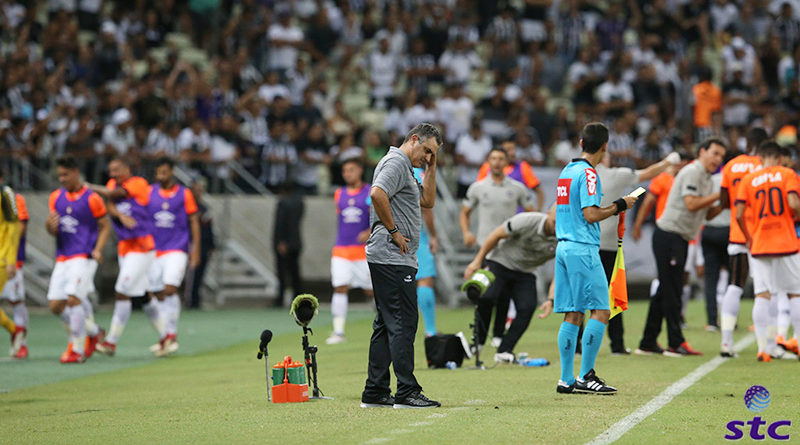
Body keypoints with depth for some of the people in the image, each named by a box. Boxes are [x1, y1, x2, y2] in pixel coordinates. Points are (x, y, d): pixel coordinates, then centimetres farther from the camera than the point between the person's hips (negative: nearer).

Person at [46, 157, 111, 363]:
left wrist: (98, 249, -15)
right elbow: (53, 231, 14)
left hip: (84, 258, -6)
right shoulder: (56, 197, 11)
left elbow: (105, 226, 0)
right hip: (62, 259, 6)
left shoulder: (92, 199, -5)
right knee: (56, 305, 1)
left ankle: (77, 350, -11)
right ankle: (92, 332, 22)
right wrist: (51, 226, -11)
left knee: (73, 299, -19)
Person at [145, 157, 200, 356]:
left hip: (177, 249, -3)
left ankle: (171, 334, -10)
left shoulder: (184, 194, 3)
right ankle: (164, 337, 13)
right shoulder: (149, 193, 7)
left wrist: (195, 250, 1)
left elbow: (194, 222, 6)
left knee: (170, 289, -18)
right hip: (153, 250, 3)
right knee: (155, 296, 1)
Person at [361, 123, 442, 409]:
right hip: (393, 258, -11)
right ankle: (407, 392, -12)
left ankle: (375, 392, 13)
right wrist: (393, 230, -19)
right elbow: (377, 194, -26)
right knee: (403, 323, -11)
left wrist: (431, 166, 18)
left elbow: (427, 201, 26)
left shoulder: (405, 167, 23)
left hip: (387, 259, 11)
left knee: (386, 325, 11)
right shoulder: (396, 162, -10)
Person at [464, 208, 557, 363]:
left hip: (525, 273, 3)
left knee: (527, 307, -21)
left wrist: (550, 299, -30)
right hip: (500, 262, -3)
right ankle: (478, 343, -6)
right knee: (485, 297, -26)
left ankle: (504, 351, -11)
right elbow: (497, 235, -13)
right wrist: (478, 260, -12)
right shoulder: (527, 221, -24)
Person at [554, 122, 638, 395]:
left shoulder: (566, 172, 16)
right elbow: (590, 215, -17)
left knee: (572, 315, 8)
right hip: (583, 249, -9)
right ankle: (586, 376, -10)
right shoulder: (587, 173, -11)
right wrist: (618, 206, -4)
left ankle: (566, 380, 6)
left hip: (563, 247, 9)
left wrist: (611, 209, 26)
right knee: (600, 311, -7)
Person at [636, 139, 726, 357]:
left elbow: (707, 214, 19)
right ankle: (676, 343, -7)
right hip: (669, 236, -10)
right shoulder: (692, 172, -12)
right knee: (670, 289, -7)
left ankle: (648, 343, 16)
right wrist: (718, 195, -15)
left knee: (666, 289, 11)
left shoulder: (706, 179, 18)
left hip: (680, 239, 10)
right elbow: (691, 204, -21)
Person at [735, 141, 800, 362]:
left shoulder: (748, 179, 5)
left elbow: (739, 215, -2)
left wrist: (748, 238, 12)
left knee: (762, 296, 0)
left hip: (759, 246, 2)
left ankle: (764, 348, -7)